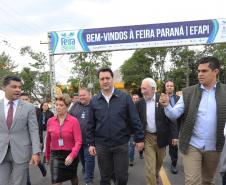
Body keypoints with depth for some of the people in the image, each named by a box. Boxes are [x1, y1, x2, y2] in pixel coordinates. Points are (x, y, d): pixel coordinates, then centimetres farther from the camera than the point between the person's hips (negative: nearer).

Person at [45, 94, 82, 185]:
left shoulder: (74, 121, -12)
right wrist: (47, 156, 17)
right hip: (55, 155, 2)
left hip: (70, 154, -1)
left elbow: (78, 141, -15)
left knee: (73, 178, 22)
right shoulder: (50, 121, -1)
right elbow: (48, 141, 9)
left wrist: (72, 155, -27)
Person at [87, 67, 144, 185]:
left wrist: (139, 139, -3)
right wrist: (91, 143, 3)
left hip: (121, 144, -1)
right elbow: (91, 124, 5)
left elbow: (135, 120, -3)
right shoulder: (94, 101, 0)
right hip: (102, 146, 2)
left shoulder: (125, 97, -5)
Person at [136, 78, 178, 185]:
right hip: (147, 137, 0)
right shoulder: (139, 103, -3)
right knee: (149, 167, -2)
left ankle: (156, 175, 50)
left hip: (161, 137, 1)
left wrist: (174, 135, -8)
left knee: (159, 162, 21)